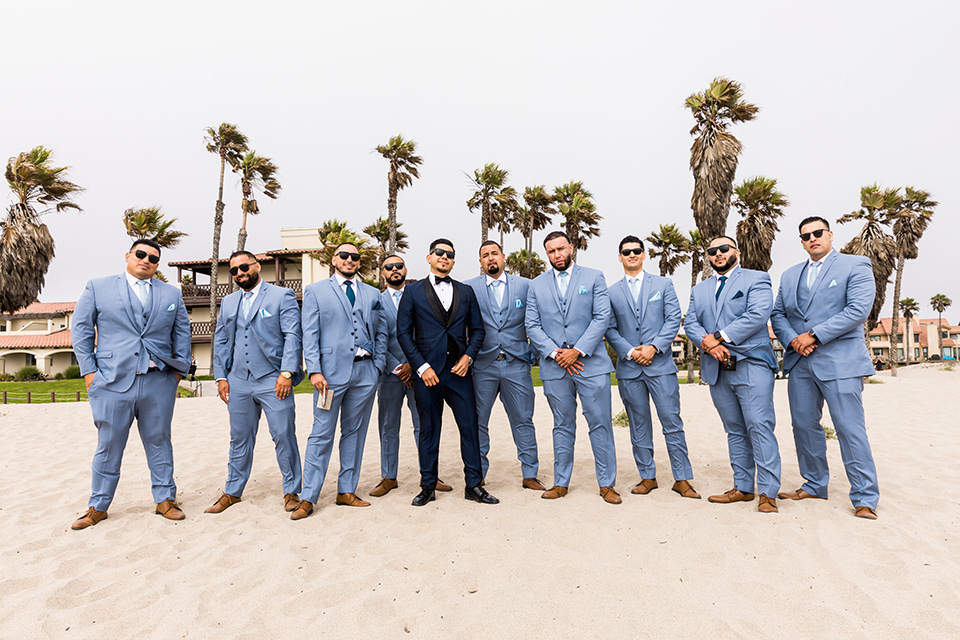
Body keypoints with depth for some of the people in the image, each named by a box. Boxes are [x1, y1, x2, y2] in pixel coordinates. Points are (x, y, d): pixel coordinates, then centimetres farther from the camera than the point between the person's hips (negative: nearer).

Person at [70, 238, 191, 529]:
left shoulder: (171, 294, 12)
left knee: (159, 443, 9)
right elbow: (81, 329, 6)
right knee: (108, 446, 7)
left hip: (159, 382, 1)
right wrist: (89, 371, -1)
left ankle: (165, 500, 20)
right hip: (113, 381, -1)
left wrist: (180, 370, 6)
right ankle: (98, 507, 23)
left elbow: (182, 334, 13)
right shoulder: (97, 287, 7)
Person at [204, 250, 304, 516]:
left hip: (273, 381, -5)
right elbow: (221, 342, 19)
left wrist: (287, 373, -16)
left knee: (284, 437, -1)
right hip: (238, 382, 5)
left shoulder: (282, 296, -1)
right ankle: (232, 492, 29)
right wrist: (221, 377, 9)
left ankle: (292, 492, 13)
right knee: (239, 439, 15)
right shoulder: (228, 302, 17)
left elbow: (292, 336, -8)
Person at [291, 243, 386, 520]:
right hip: (331, 371, -3)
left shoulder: (372, 294, 15)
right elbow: (310, 334, 0)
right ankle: (308, 498, 9)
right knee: (322, 434, -1)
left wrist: (378, 366, 5)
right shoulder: (315, 291, 7)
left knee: (355, 432, 10)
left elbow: (380, 333, 15)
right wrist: (314, 370, -10)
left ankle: (346, 491, 21)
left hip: (365, 372, 4)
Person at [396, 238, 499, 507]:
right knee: (429, 429, 7)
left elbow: (477, 329, 12)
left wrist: (468, 356, -4)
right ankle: (428, 486, 22)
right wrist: (421, 367, -8)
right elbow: (403, 333, 1)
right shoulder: (413, 291, 5)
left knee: (470, 426, 3)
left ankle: (474, 485, 17)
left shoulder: (466, 291, 12)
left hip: (459, 370, 2)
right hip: (427, 371, -2)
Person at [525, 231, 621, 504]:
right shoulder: (537, 285, 11)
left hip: (591, 362, -1)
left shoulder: (593, 277, 5)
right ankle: (561, 483, 22)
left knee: (600, 424, 2)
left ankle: (607, 484, 15)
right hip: (554, 367, 2)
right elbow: (532, 326, 5)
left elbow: (602, 318, -3)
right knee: (562, 427, 11)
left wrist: (577, 351, -12)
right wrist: (555, 353, -8)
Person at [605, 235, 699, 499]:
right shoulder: (611, 292, 10)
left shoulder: (663, 284, 9)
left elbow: (673, 319, 0)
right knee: (639, 425, 8)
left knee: (672, 422, -2)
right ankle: (647, 477, 19)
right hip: (628, 368, 2)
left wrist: (654, 347, -12)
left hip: (660, 363, -1)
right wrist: (630, 351, -10)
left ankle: (682, 479, 9)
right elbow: (610, 329, 5)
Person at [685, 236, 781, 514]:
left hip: (751, 365, -5)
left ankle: (768, 493, -1)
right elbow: (691, 323, 8)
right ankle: (743, 487, 17)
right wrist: (707, 342, -12)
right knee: (735, 431, 10)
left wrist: (718, 337, -14)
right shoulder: (700, 290, 21)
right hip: (717, 370, 5)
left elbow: (758, 315, -11)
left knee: (759, 427, -8)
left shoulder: (757, 279, 5)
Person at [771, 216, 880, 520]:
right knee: (804, 426, 10)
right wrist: (792, 339, -5)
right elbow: (778, 314, 14)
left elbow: (858, 309, -11)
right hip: (800, 362, 5)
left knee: (850, 429, -4)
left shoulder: (856, 265, 2)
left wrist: (814, 336, -15)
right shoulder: (790, 275, 18)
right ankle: (815, 485, 25)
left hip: (840, 361, -5)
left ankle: (865, 498, 7)